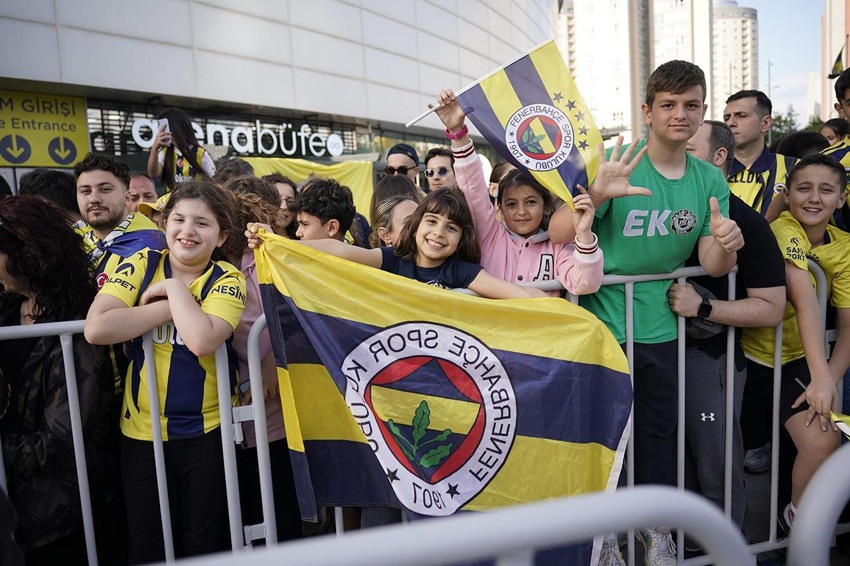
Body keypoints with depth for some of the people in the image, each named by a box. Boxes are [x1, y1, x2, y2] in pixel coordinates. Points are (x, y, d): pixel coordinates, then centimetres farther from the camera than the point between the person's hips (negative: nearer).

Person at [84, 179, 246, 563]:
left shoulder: (227, 279, -8)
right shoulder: (142, 264, -3)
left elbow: (202, 340, -27)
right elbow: (96, 328, -18)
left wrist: (174, 288, -16)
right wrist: (172, 307, -18)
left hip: (206, 431, -2)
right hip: (140, 430, 2)